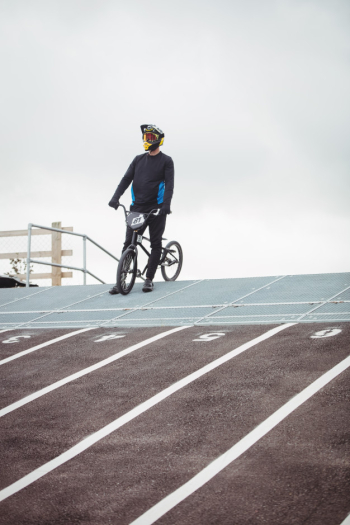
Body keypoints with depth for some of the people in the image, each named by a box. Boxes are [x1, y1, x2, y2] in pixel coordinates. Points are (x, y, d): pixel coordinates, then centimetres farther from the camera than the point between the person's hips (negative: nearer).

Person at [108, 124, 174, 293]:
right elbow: (126, 179, 6)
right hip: (137, 208, 3)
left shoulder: (166, 161, 1)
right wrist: (115, 197, -9)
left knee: (156, 244, 1)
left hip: (156, 209, -3)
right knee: (128, 244, 1)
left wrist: (166, 204, -25)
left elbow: (169, 184, -10)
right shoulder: (139, 159, 12)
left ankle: (149, 279, 9)